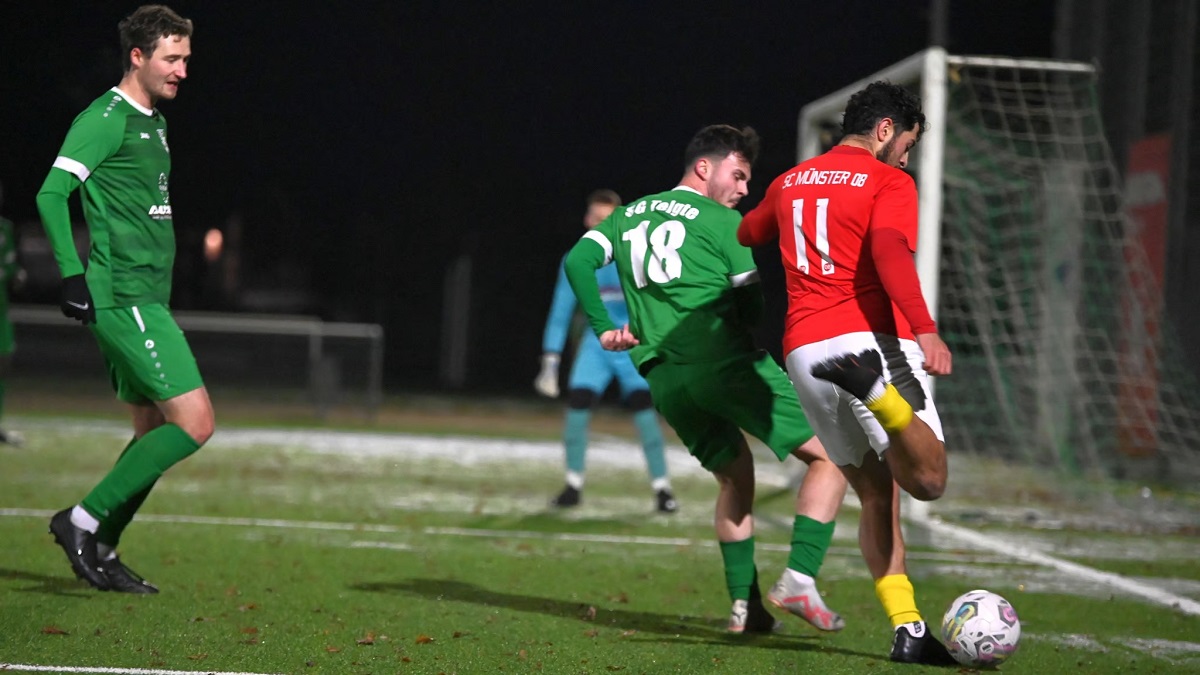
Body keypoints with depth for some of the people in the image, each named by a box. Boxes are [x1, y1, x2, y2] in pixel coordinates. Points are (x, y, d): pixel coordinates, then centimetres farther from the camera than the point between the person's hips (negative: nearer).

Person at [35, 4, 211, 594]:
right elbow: (51, 195, -17)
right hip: (122, 298, -10)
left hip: (145, 300, 10)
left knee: (154, 430, 11)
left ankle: (99, 551, 16)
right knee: (194, 422, -14)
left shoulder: (152, 123, 19)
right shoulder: (106, 118, -10)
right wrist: (72, 274, -24)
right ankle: (84, 522, -8)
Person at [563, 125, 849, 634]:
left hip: (662, 378, 7)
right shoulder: (724, 222, 2)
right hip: (724, 363, -7)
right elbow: (751, 308, -1)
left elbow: (577, 261, 10)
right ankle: (799, 579, -13)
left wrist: (604, 329, 10)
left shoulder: (629, 215, 20)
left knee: (734, 475, 24)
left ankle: (744, 603, 13)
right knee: (830, 455, 0)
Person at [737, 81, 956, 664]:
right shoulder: (888, 182, 1)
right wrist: (925, 330, -27)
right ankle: (873, 385, -39)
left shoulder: (790, 183, 21)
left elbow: (743, 236, 39)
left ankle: (907, 631, 0)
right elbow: (889, 250, -18)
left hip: (803, 353, 6)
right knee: (927, 480, -15)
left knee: (877, 496, 11)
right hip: (870, 338, -6)